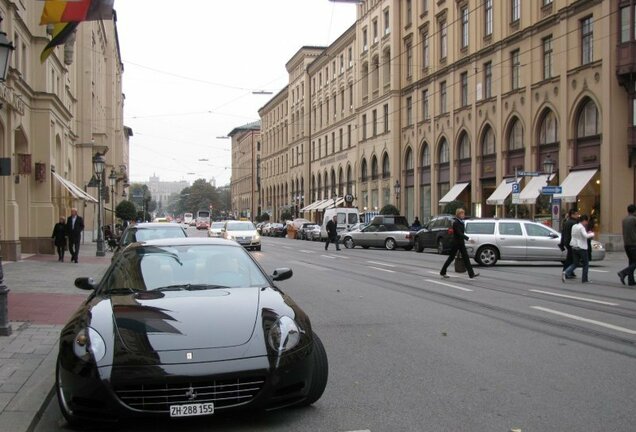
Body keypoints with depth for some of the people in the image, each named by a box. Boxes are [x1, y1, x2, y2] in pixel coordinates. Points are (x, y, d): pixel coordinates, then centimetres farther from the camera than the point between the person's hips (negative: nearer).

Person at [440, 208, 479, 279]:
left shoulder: (461, 222, 10)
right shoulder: (456, 223, -16)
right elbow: (459, 233, -25)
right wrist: (468, 238, -32)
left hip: (461, 243, 8)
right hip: (456, 243, -8)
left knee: (466, 258, 1)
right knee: (451, 258, 2)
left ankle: (471, 274, -3)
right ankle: (443, 272, 16)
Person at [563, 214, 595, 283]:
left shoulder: (574, 226, 10)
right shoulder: (581, 227, -16)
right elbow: (585, 236, -29)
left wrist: (587, 233, 14)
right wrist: (592, 234, -10)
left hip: (574, 247, 7)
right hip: (581, 248, -7)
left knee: (575, 263, 11)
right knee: (586, 264, 9)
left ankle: (566, 273, -11)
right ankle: (584, 279, 12)